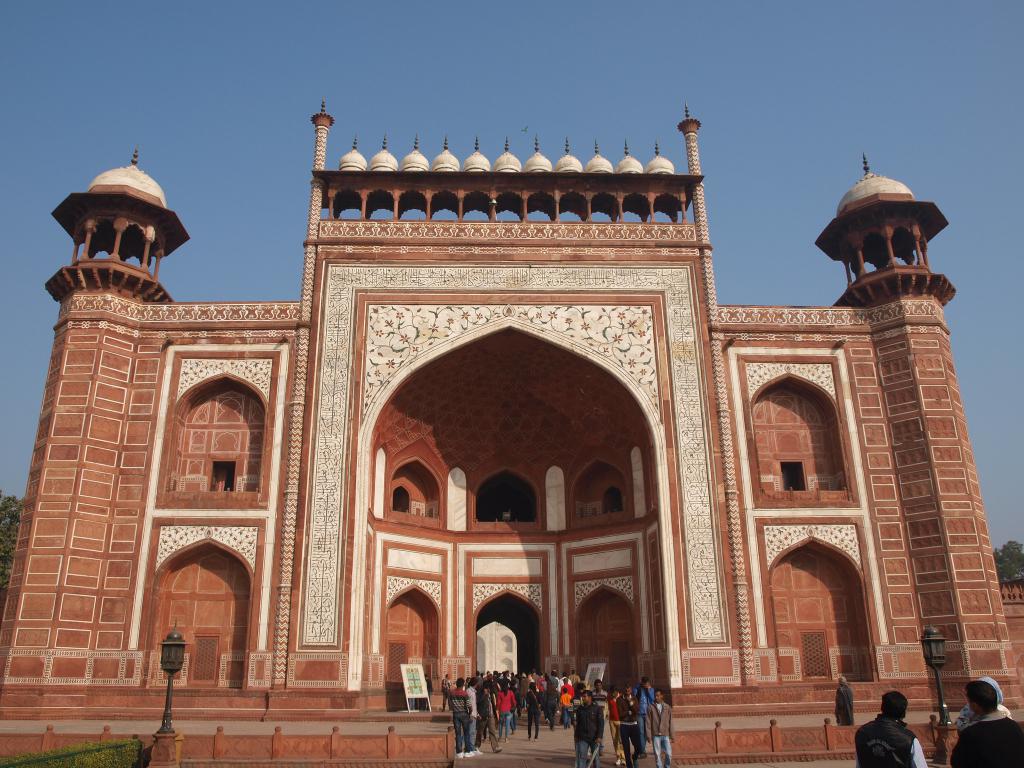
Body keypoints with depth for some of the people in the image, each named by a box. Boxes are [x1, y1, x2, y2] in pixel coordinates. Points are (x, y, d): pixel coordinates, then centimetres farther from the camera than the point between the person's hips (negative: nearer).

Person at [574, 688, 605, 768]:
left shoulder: (597, 709, -5)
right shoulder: (580, 709, 7)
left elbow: (601, 724, -8)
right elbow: (577, 723, 15)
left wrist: (599, 737, -14)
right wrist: (576, 735, 13)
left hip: (595, 738, -3)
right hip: (583, 738, 3)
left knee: (596, 756, 9)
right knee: (581, 756, -4)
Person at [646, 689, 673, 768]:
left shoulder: (667, 708, 4)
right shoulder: (651, 708, -1)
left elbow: (670, 723, 6)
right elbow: (648, 723, -1)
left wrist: (671, 736, 5)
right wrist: (649, 736, -4)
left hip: (665, 735, 1)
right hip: (655, 735, -1)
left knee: (669, 754, -2)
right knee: (657, 755, 1)